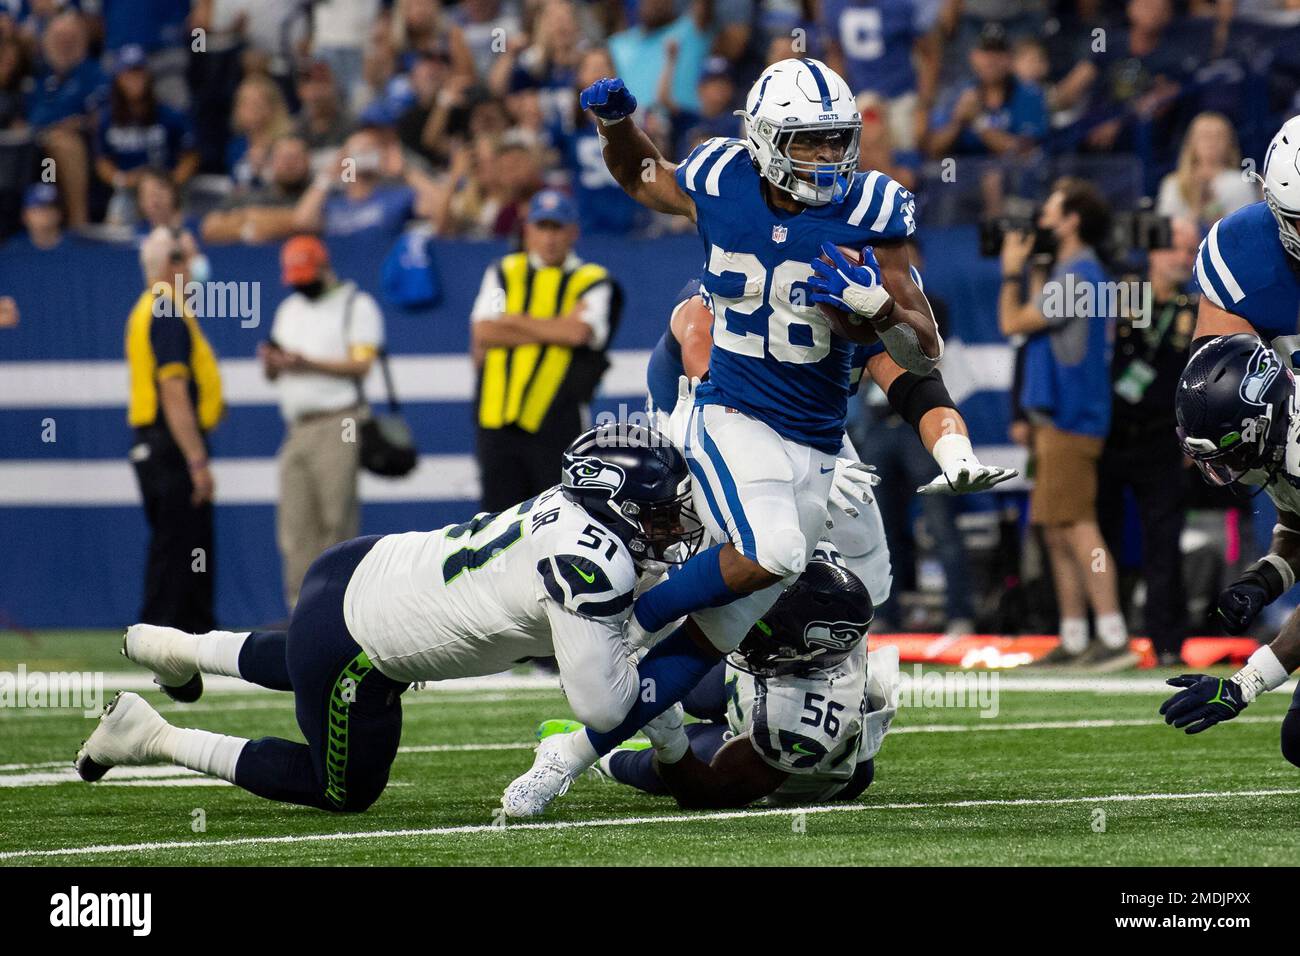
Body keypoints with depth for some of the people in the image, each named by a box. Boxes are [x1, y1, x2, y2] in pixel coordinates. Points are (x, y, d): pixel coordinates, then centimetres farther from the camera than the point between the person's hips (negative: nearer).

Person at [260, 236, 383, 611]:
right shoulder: (289, 309, 23)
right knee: (295, 524, -1)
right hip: (296, 428, 6)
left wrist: (309, 364, -19)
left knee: (336, 519, -12)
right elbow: (274, 375, 24)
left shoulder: (356, 305, 2)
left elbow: (361, 365, -9)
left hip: (338, 425, -6)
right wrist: (271, 362, 0)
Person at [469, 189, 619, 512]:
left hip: (556, 423, -3)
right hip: (498, 423, 3)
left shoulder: (594, 282, 7)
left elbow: (580, 332, -12)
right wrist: (559, 330, -3)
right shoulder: (503, 274, 17)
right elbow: (483, 334, 1)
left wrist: (513, 322, -1)